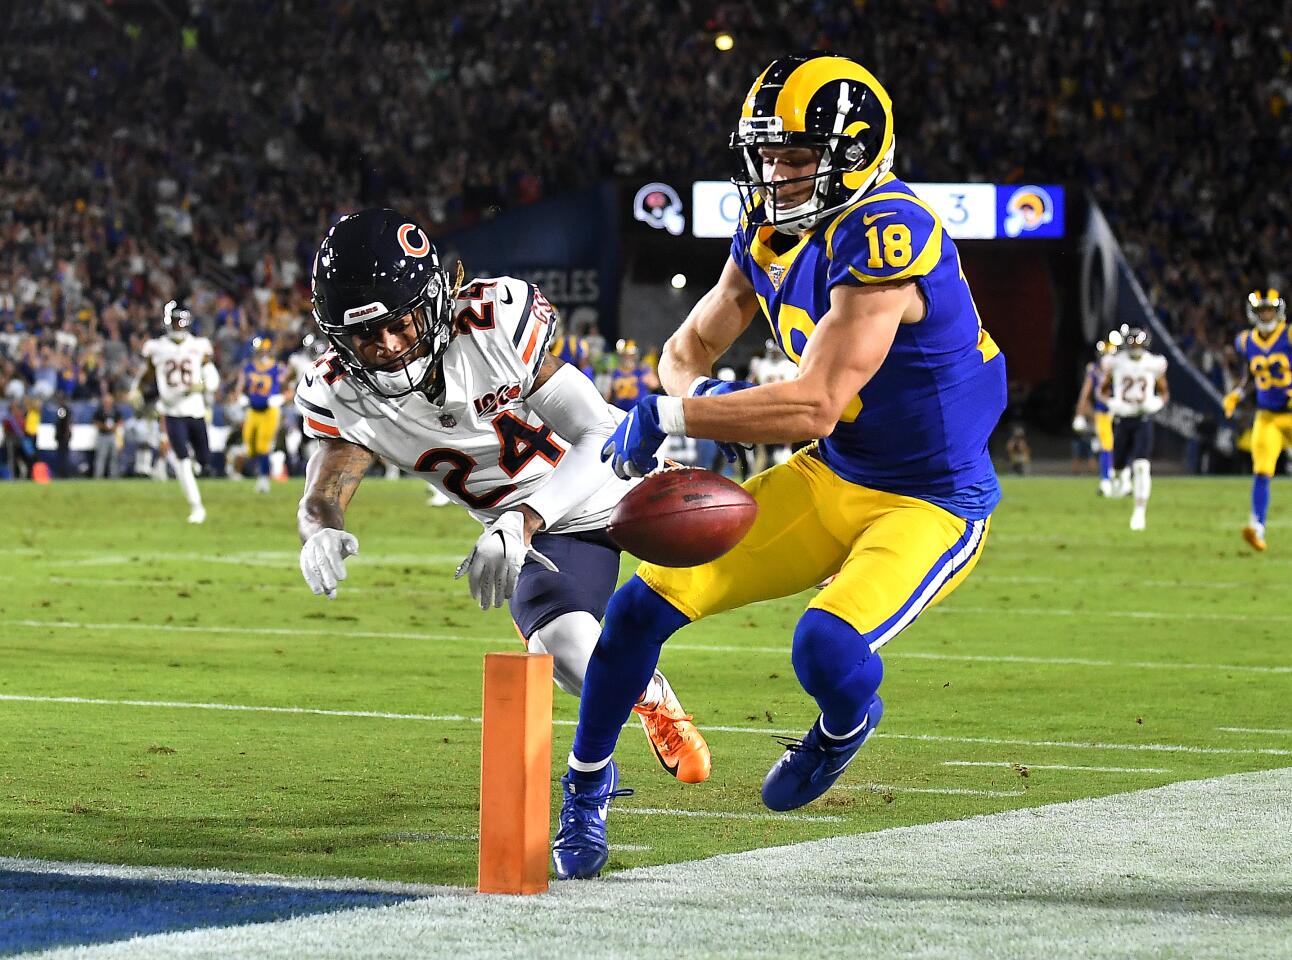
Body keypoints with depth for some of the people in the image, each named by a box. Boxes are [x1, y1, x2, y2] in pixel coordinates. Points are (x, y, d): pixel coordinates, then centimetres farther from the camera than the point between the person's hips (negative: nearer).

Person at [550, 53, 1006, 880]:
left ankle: (846, 722, 7)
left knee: (828, 649, -32)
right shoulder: (771, 235, 0)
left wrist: (665, 417, -27)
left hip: (930, 505, -8)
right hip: (829, 480, 8)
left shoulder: (885, 238, -28)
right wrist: (698, 395, -12)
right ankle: (586, 792, 22)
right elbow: (690, 346, 13)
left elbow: (813, 408, -33)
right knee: (648, 600, -1)